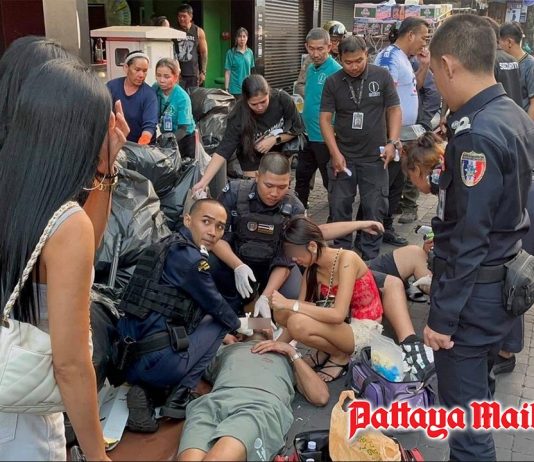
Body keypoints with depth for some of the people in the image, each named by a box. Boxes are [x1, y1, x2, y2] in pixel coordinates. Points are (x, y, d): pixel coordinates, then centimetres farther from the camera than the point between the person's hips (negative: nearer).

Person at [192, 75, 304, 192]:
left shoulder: (282, 99, -24)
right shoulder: (239, 116, -29)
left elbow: (297, 129, -9)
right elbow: (223, 150, -31)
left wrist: (275, 140, -24)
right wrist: (204, 181, -41)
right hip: (254, 164, -2)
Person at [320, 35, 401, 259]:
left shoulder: (382, 76, -3)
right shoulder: (333, 82, -1)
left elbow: (394, 110, 2)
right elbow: (325, 118, -2)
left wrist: (392, 142, -9)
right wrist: (335, 153, -9)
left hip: (374, 157, -1)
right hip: (343, 156, 1)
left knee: (374, 209, 3)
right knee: (339, 207, 6)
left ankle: (370, 258, 18)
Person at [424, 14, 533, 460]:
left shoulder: (477, 134, -25)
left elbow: (469, 240, -24)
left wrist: (442, 316, -17)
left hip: (474, 293, -9)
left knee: (464, 410, 6)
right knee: (478, 393, 26)